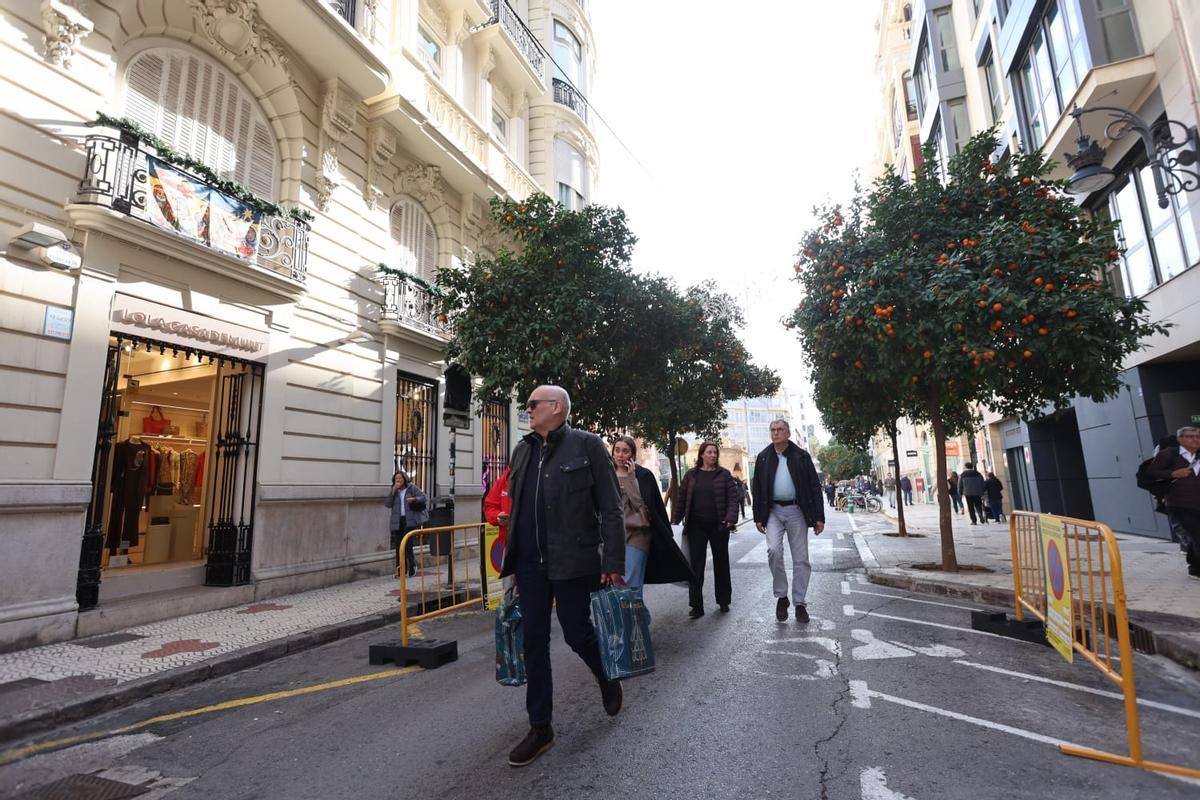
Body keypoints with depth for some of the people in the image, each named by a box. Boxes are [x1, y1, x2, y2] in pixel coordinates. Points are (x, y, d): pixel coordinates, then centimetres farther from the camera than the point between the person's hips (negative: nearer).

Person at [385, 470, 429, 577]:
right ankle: (401, 569, 15)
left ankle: (412, 565, 8)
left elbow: (424, 498, -1)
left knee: (407, 544, -12)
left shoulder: (412, 488, 3)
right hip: (398, 522, 4)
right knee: (399, 546, 5)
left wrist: (414, 499, -20)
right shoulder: (393, 491, 13)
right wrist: (393, 492, -7)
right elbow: (387, 504, 3)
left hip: (410, 521, -4)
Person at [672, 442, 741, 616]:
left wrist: (731, 518, -18)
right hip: (696, 525, 1)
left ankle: (723, 601, 27)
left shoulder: (724, 474, 1)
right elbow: (681, 499, 6)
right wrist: (675, 520, 2)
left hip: (718, 525, 0)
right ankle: (696, 605, 3)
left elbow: (733, 498, -5)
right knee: (696, 564, -2)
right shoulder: (691, 475, 5)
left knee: (721, 562, 12)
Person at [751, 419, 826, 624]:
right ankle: (781, 596, 1)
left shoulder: (801, 456, 3)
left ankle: (799, 603, 16)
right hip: (773, 511, 0)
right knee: (773, 550, -18)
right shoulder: (763, 457, 7)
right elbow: (757, 489, 8)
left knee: (801, 559, 3)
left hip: (796, 511, 0)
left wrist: (819, 517, -3)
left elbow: (814, 486, 2)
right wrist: (758, 517, 2)